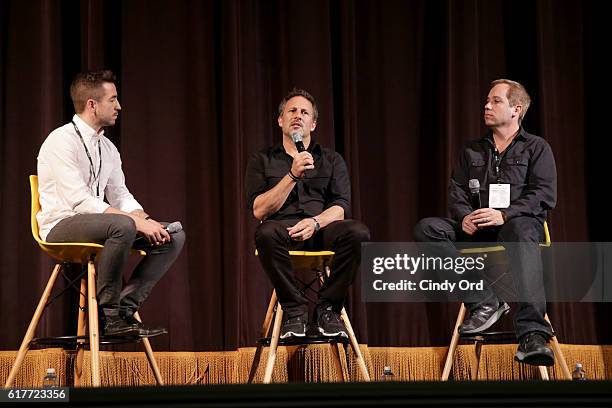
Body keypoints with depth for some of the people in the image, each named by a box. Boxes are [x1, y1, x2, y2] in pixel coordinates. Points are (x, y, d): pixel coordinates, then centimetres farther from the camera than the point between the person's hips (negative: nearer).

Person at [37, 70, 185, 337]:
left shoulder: (107, 148, 12)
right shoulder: (62, 141, -14)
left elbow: (120, 195, 14)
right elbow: (81, 201, -23)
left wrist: (145, 219, -9)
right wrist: (136, 220, -26)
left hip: (97, 225, 8)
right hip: (62, 227, -8)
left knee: (174, 236, -6)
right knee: (122, 225, -38)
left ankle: (125, 306, -11)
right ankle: (108, 314, -24)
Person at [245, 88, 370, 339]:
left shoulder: (331, 160, 18)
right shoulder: (262, 160, 15)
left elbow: (341, 207, 4)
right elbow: (259, 210, 0)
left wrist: (315, 222, -18)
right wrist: (292, 176, -10)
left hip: (322, 228, 1)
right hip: (284, 229, -1)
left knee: (358, 233, -32)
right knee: (266, 233, -38)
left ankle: (328, 308, -16)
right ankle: (294, 310, -21)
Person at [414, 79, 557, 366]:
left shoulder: (536, 148, 12)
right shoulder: (472, 151, 24)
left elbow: (544, 195, -2)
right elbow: (456, 192, 14)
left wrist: (504, 215, -20)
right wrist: (464, 216, -11)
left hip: (519, 222, -4)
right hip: (475, 228, 4)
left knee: (520, 231, -42)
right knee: (427, 228, -23)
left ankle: (532, 334, -56)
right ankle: (483, 300, -30)